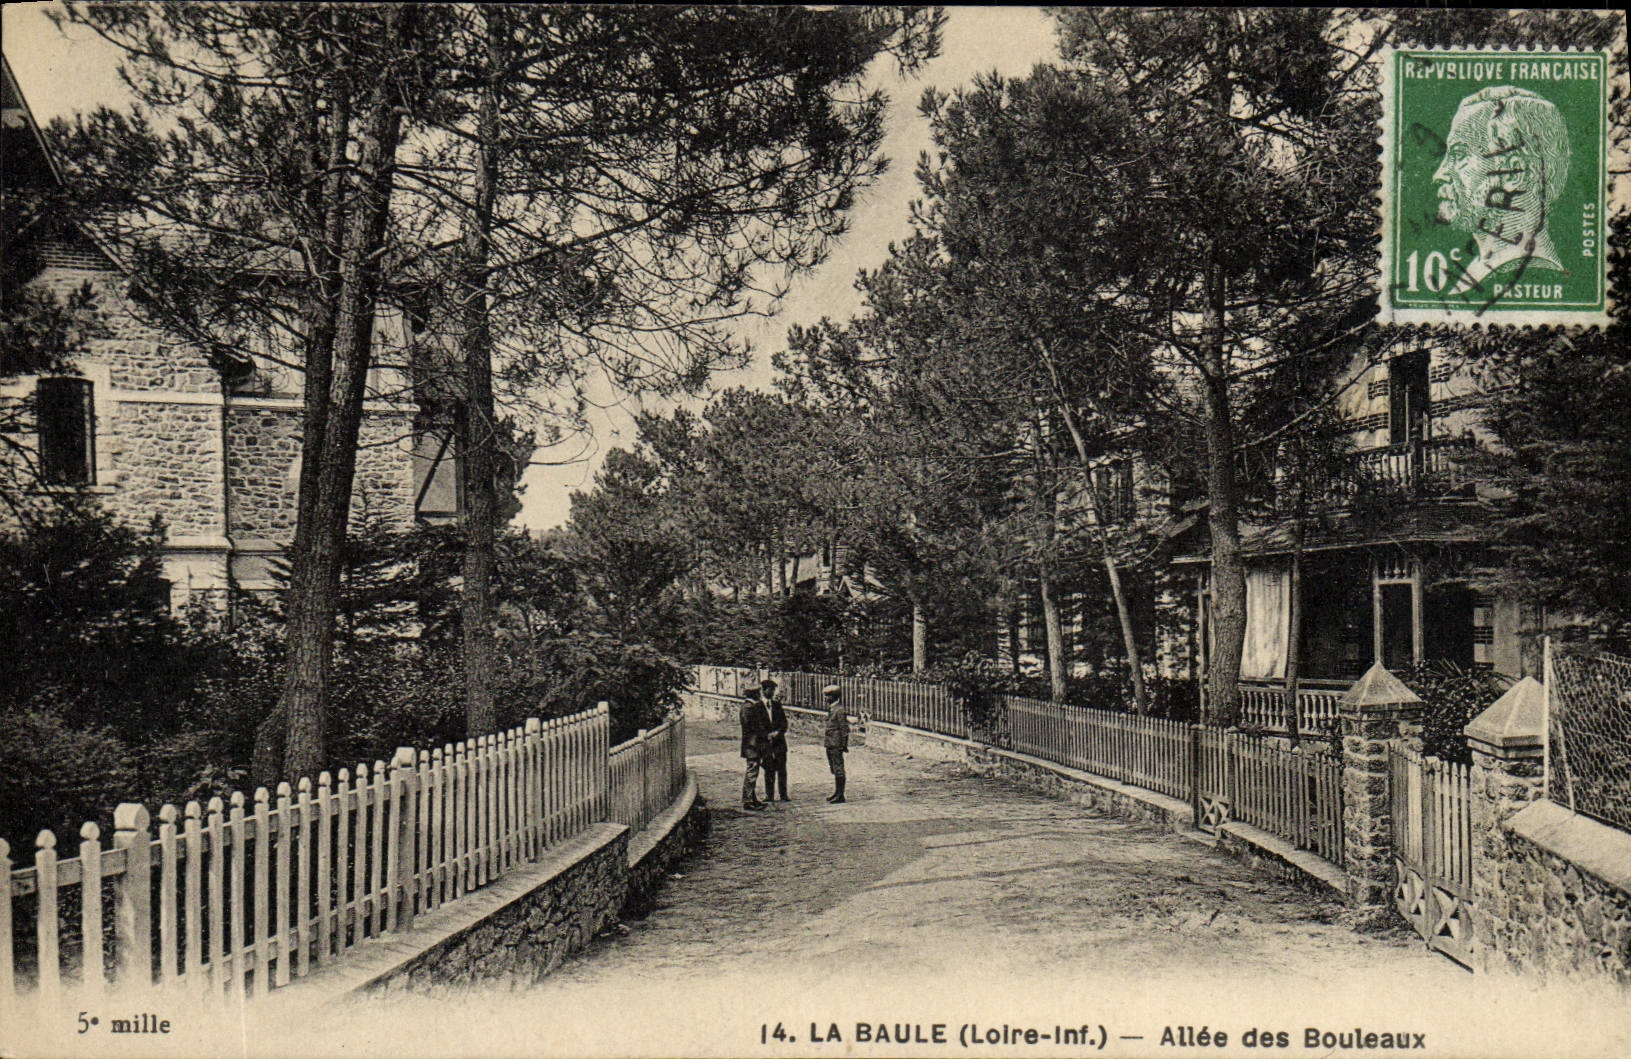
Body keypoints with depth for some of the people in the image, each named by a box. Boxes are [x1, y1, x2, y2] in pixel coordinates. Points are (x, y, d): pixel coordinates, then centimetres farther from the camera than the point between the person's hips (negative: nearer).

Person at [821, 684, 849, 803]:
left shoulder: (840, 710, -14)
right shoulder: (831, 709, 14)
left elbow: (844, 728, -15)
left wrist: (843, 745, -16)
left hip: (836, 744, -10)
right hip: (830, 744, 10)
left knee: (838, 770, -5)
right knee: (834, 770, 15)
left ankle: (840, 795, -2)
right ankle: (836, 793, 23)